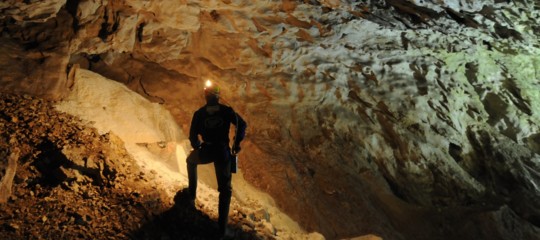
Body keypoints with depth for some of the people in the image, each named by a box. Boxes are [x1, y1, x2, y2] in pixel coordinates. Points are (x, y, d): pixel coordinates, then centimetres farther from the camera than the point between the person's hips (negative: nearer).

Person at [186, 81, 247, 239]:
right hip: (223, 152, -1)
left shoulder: (199, 113, 2)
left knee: (191, 161, 37)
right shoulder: (227, 110, 1)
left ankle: (192, 195, 35)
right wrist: (237, 144, 4)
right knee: (225, 189, 8)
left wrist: (197, 147, 22)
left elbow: (192, 136, 3)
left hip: (206, 151, 1)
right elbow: (242, 125, -6)